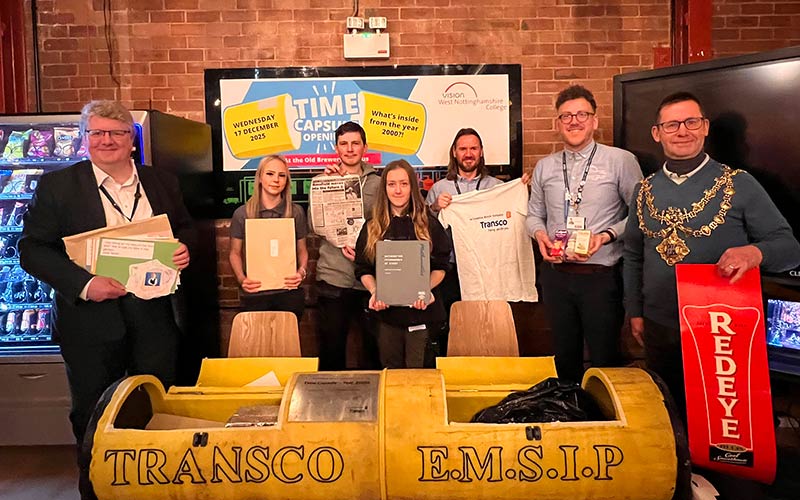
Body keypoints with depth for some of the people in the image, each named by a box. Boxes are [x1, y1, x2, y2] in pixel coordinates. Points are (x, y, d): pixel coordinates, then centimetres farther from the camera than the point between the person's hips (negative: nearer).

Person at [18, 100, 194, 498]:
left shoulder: (161, 182, 6)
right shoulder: (57, 185, -3)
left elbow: (185, 229, 16)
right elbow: (32, 249, -5)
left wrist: (183, 248, -7)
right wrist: (83, 284, -19)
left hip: (154, 317, 3)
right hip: (91, 319, -2)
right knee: (93, 421, 12)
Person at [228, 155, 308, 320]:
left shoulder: (296, 212, 1)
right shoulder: (242, 213, -1)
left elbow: (302, 250, 9)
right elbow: (235, 253, 6)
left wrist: (302, 271, -10)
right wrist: (241, 278, -10)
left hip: (289, 292, 1)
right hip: (254, 294, 0)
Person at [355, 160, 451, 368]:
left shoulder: (429, 224, 1)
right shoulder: (372, 227, 6)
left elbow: (440, 267, 1)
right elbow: (363, 269, 5)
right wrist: (374, 292, -13)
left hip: (421, 310, -2)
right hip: (386, 311, 2)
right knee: (390, 372, 13)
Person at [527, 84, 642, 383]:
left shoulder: (621, 161, -4)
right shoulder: (544, 167, 9)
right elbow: (534, 214, 16)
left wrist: (608, 235, -17)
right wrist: (539, 233, -5)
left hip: (602, 276, -4)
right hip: (556, 274, 4)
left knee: (605, 360, 4)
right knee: (565, 357, 17)